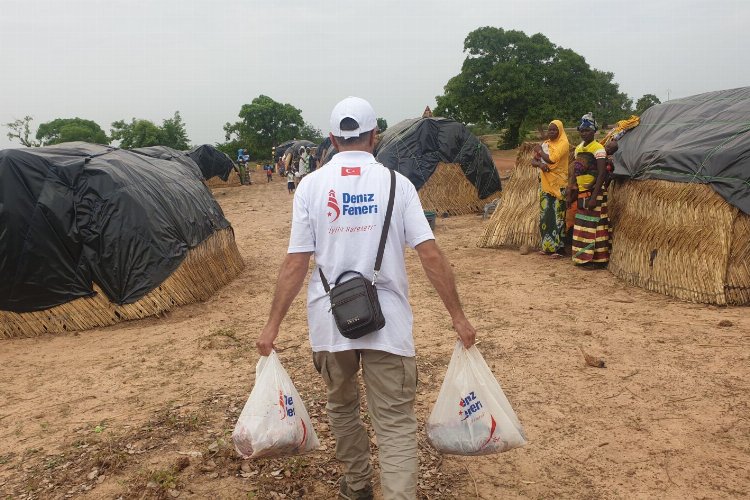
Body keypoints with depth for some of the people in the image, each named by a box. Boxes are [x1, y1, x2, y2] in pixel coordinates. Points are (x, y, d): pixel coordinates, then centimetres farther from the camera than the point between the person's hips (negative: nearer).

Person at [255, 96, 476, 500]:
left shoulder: (311, 185, -2)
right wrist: (457, 316, 0)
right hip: (387, 321, -1)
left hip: (330, 321, 2)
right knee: (396, 422, 4)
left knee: (341, 406, 24)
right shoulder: (396, 183, -3)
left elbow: (295, 263, -5)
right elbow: (431, 255, -8)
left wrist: (273, 325, 2)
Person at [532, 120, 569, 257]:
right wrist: (539, 164, -15)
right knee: (545, 214, 9)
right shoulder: (545, 143, 13)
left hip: (558, 185, -7)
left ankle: (558, 247, -4)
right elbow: (533, 161, 8)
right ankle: (547, 245, 17)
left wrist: (540, 151, -5)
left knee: (557, 215, -7)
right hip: (544, 184, 7)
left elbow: (551, 159, -21)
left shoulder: (563, 143, -9)